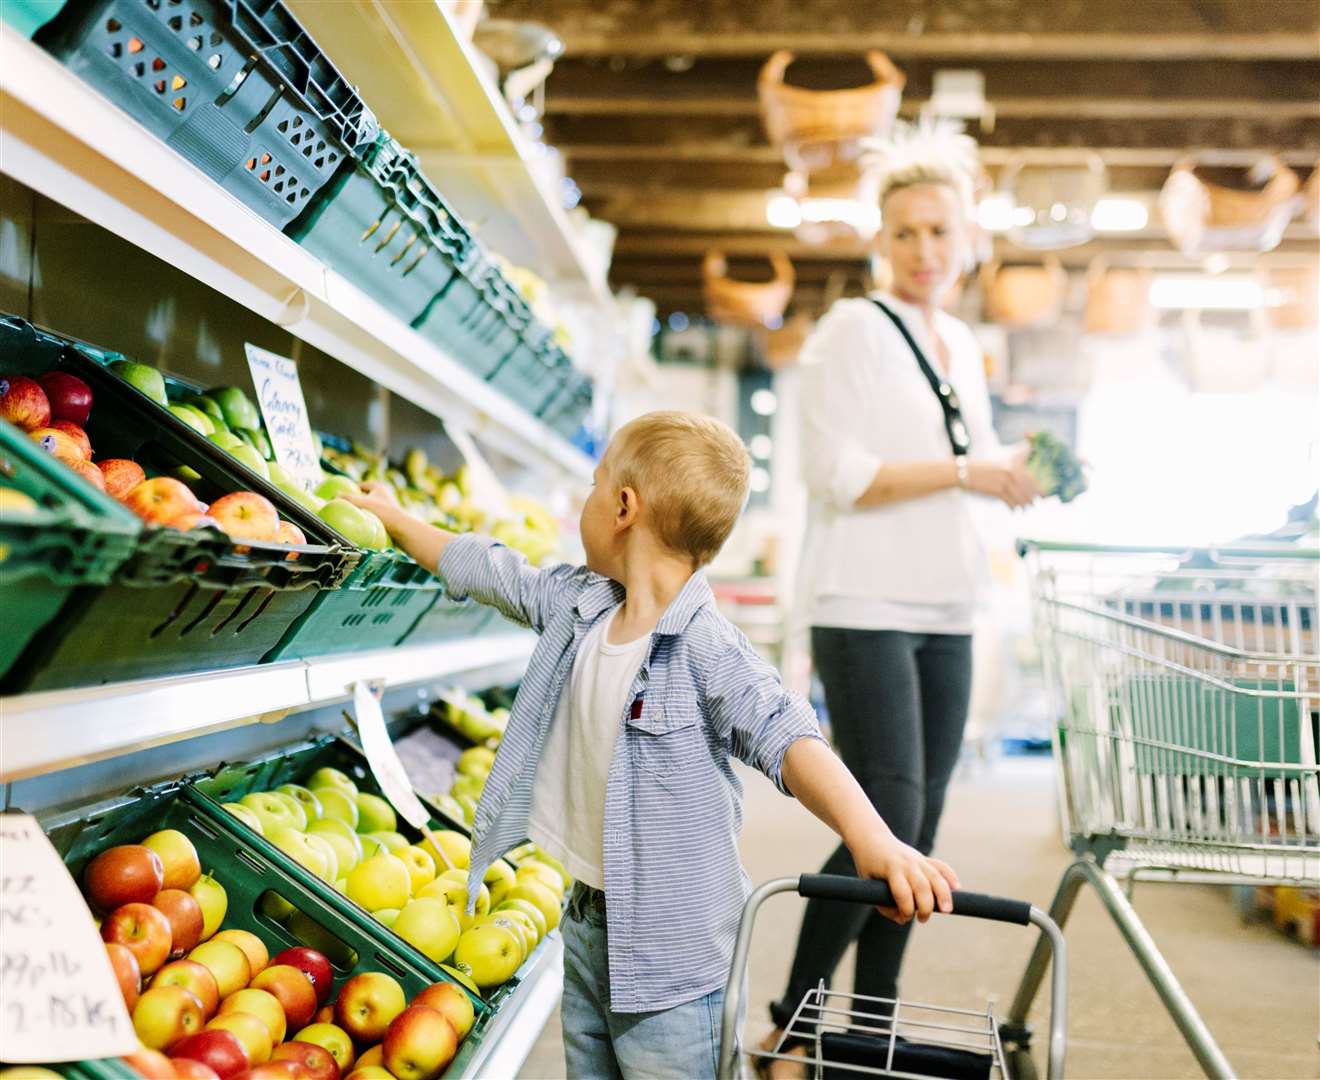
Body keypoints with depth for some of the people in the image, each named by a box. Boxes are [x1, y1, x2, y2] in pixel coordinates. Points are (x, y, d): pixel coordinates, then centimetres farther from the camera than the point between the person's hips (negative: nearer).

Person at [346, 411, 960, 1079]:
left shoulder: (707, 649, -22)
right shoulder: (575, 604, 1)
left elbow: (785, 737, -33)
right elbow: (485, 571, 15)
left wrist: (871, 838, -48)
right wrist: (393, 519, 26)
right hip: (589, 923, 7)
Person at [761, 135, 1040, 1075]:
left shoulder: (965, 348, 17)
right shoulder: (853, 328, -5)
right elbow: (838, 475, -14)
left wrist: (1019, 472, 5)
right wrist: (967, 473, -14)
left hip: (944, 616, 7)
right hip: (867, 610, -7)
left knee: (918, 829, 9)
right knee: (888, 822, -12)